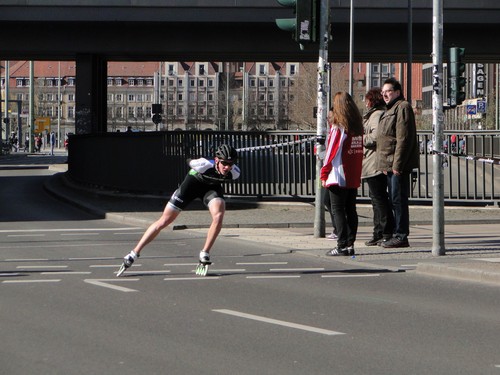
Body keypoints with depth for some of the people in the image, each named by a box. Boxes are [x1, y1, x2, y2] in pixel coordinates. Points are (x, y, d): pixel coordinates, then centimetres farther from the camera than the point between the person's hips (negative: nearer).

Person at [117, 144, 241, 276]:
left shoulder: (235, 172, -29)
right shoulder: (204, 165, -38)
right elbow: (190, 162, -13)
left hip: (212, 186, 2)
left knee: (218, 216, -27)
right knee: (164, 221, -1)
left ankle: (204, 254, -9)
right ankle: (134, 254, 7)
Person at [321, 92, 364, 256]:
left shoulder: (338, 128, -13)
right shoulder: (358, 127, 6)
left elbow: (331, 152, -12)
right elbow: (360, 151, 9)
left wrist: (324, 175, -7)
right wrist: (357, 174, 14)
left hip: (338, 178, -7)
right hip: (354, 178, 7)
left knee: (338, 211, -2)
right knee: (351, 210, 11)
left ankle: (342, 246, -6)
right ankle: (350, 244, 11)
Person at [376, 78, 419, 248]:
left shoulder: (402, 108, -11)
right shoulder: (389, 110, 22)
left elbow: (403, 138, -18)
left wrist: (397, 164, -22)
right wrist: (385, 164, 20)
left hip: (399, 164, -10)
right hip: (389, 164, 10)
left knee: (398, 199, -10)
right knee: (394, 200, 13)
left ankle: (401, 236, -9)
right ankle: (397, 234, 18)